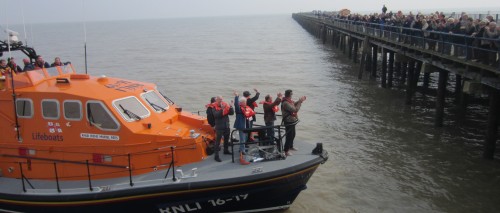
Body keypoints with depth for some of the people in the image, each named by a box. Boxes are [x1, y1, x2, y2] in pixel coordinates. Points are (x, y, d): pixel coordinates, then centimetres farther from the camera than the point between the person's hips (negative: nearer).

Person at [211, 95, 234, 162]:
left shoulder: (225, 105, 1)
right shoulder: (214, 107, -10)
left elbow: (231, 113, -3)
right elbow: (216, 115, -27)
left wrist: (231, 107, -20)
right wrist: (222, 109, -35)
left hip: (226, 126, 5)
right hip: (219, 127, -5)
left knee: (226, 139, 21)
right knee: (218, 141, -5)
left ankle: (226, 150, 42)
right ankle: (216, 156, -3)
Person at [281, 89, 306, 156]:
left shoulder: (289, 101, 3)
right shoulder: (285, 103, -28)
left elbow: (294, 104, 19)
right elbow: (295, 110, -30)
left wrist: (300, 101, 2)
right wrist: (300, 102, -23)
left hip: (292, 121, 10)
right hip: (288, 122, -10)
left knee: (293, 135, 23)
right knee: (289, 136, -3)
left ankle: (291, 146, 41)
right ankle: (286, 150, 7)